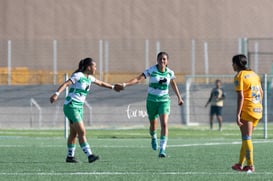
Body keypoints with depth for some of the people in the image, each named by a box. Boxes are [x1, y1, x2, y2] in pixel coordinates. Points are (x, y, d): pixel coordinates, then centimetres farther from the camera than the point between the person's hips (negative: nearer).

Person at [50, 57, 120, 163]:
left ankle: (70, 156, 17)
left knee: (74, 133, 11)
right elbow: (66, 84, -27)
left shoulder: (89, 78, 11)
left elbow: (101, 83, 30)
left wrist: (113, 87, 34)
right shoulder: (78, 76, -15)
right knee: (82, 132, -14)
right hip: (71, 107, -9)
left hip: (79, 108, 9)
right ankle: (89, 155, -18)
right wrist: (56, 94, -41)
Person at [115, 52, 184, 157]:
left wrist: (179, 97, 27)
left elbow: (173, 85, 18)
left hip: (164, 101, 1)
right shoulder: (151, 71, -11)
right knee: (153, 125, 10)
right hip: (152, 100, -1)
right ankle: (153, 138, 47)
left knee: (164, 124, -17)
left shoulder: (170, 72, -2)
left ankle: (162, 149, -18)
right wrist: (125, 84, -34)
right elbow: (138, 79, -21)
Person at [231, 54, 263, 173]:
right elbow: (261, 92, 17)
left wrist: (238, 114, -17)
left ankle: (250, 166, -5)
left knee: (246, 138, -3)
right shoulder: (254, 74, 15)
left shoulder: (239, 76, -8)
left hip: (247, 110, -7)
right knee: (246, 137, 14)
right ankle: (240, 164, 18)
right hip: (258, 110, 7)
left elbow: (240, 97, -16)